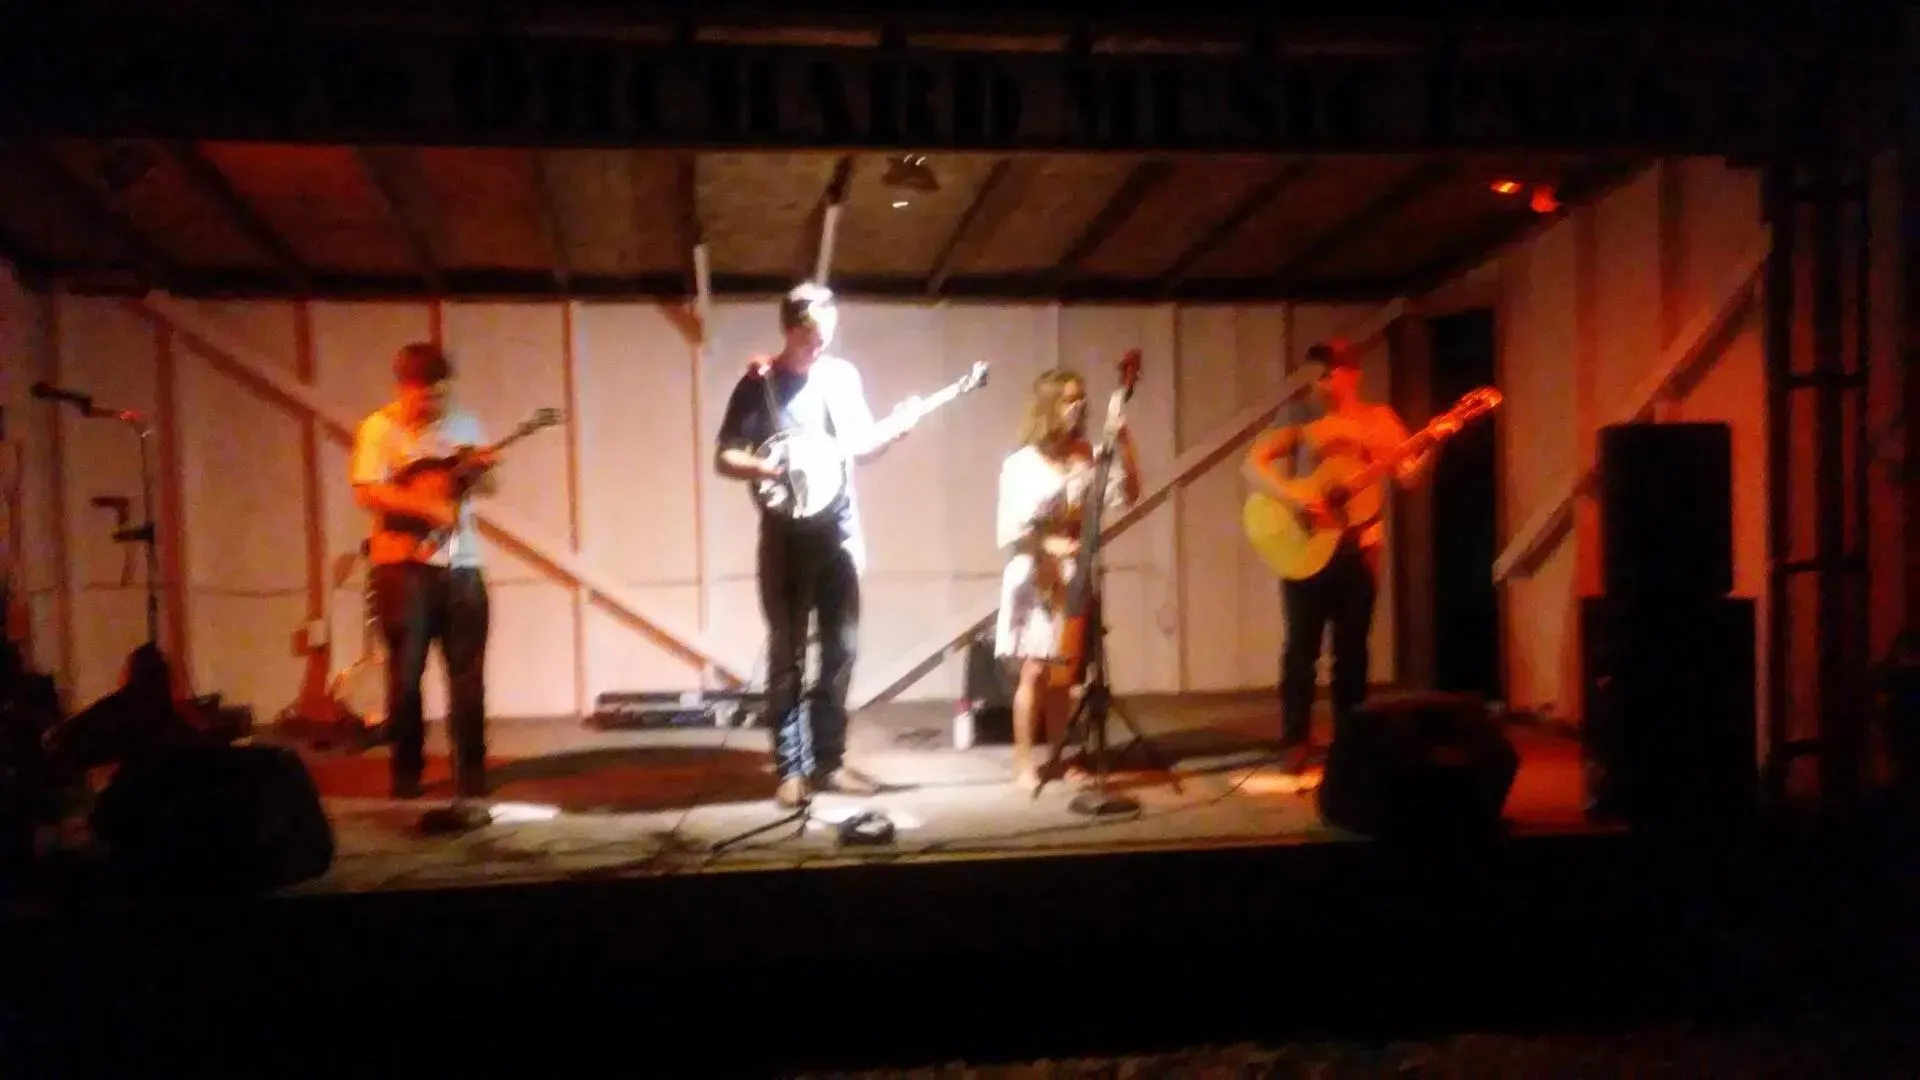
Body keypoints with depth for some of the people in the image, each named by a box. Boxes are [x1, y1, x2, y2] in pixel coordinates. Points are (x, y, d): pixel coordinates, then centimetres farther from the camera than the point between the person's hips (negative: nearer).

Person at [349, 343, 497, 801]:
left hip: (461, 564, 4)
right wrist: (429, 507, -23)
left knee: (469, 671, 5)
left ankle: (471, 768, 14)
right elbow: (367, 493, -15)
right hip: (404, 564, -3)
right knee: (406, 671, 3)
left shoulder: (463, 423, 9)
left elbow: (490, 486, 15)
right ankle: (406, 770, 14)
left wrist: (482, 467, -7)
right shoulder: (379, 428, -4)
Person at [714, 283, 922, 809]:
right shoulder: (759, 382, -5)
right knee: (788, 654, 0)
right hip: (787, 535, -4)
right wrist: (766, 468, -23)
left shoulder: (843, 375, 8)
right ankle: (791, 769, 7)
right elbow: (723, 458, -5)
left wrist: (896, 426, -4)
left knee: (842, 649, 7)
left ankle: (828, 760, 18)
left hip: (840, 532, 4)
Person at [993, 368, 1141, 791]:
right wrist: (1048, 545, -22)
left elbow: (1128, 495, -5)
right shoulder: (1020, 464, -8)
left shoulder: (1088, 458, 2)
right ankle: (1024, 764, 4)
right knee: (1035, 671, -4)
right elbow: (1008, 532, -9)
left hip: (1074, 577, 4)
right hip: (1035, 577, -4)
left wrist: (1124, 444, -11)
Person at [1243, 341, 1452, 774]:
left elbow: (1408, 476, 1)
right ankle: (1296, 742, 8)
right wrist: (1293, 499, -22)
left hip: (1359, 548, 2)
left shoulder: (1378, 419, 6)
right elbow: (1253, 464, -9)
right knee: (1301, 646, -1)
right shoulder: (1301, 422, 0)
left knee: (1351, 648, 9)